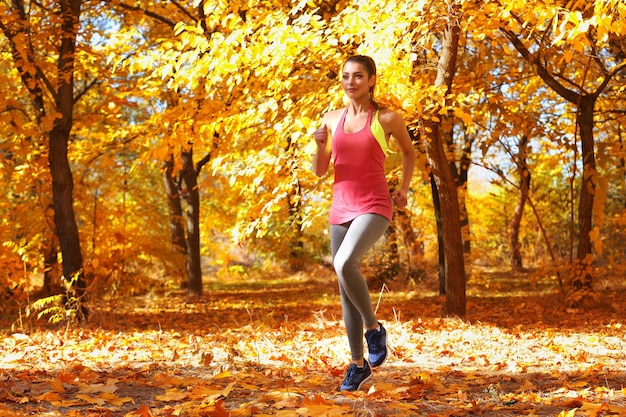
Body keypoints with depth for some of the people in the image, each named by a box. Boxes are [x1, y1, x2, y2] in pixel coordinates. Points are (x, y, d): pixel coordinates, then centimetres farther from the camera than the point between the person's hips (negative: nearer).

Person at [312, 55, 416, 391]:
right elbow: (319, 171, 11)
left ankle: (373, 328, -8)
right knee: (345, 290, 6)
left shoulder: (387, 118, -1)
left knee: (344, 264, -31)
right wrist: (320, 145, -7)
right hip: (341, 208, 5)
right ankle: (359, 364, 18)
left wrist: (403, 190, 11)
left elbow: (409, 151, 17)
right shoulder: (332, 119, 9)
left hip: (374, 207, -5)